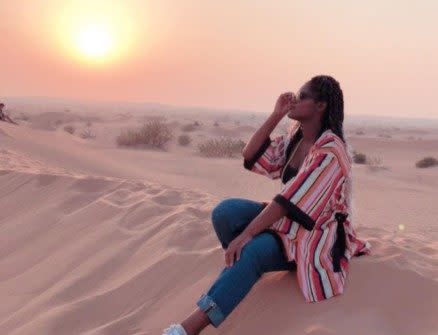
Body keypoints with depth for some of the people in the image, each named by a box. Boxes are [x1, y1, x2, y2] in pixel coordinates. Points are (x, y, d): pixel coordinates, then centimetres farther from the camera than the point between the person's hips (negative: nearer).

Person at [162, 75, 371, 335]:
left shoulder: (330, 151, -21)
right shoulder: (296, 135, 4)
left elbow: (292, 200, -28)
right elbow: (251, 157, -1)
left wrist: (246, 233, -31)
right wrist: (276, 115, -7)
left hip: (316, 234, -7)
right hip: (287, 218, 7)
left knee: (250, 251, -33)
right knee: (225, 211, -18)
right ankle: (242, 270, 0)